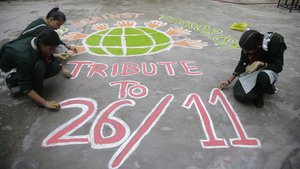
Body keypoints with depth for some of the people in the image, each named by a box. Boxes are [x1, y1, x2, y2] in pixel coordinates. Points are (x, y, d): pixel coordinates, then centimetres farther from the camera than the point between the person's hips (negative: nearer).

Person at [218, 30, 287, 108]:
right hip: (252, 70, 3)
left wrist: (262, 64, -37)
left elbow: (278, 67, -18)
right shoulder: (248, 44, -16)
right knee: (239, 95, -18)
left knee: (263, 76, -41)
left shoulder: (275, 42, -28)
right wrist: (229, 80, -3)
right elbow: (242, 63, -2)